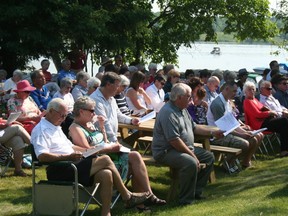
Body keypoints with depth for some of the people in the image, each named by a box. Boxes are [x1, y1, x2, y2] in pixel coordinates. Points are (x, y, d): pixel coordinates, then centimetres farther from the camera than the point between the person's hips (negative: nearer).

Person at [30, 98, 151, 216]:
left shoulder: (55, 127, 23)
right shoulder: (41, 130, -9)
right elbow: (42, 156, -23)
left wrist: (86, 150, 12)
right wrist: (68, 156, -26)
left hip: (72, 166, 10)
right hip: (60, 172, -10)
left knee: (106, 174, -16)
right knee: (105, 160, -16)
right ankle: (127, 197, -3)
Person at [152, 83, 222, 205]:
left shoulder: (182, 110, 12)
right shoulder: (168, 113, -22)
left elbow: (194, 127, 23)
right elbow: (174, 141, -27)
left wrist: (212, 132, 13)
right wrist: (192, 155, -22)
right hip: (166, 152, -11)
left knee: (209, 157, 9)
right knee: (191, 163, -34)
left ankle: (196, 191, 11)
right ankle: (186, 200, -21)